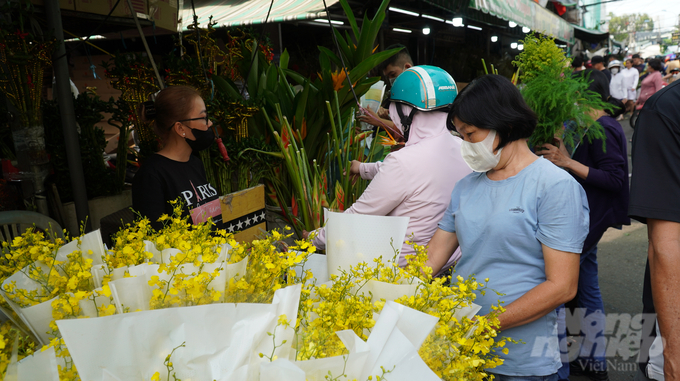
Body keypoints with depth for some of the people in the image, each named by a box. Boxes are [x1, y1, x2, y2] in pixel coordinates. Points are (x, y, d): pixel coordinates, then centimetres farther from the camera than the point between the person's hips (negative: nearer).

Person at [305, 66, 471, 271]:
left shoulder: (403, 161, -24)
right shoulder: (464, 150, 0)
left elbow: (359, 216, -15)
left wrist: (314, 239, 2)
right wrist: (364, 169, 33)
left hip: (407, 264, -8)